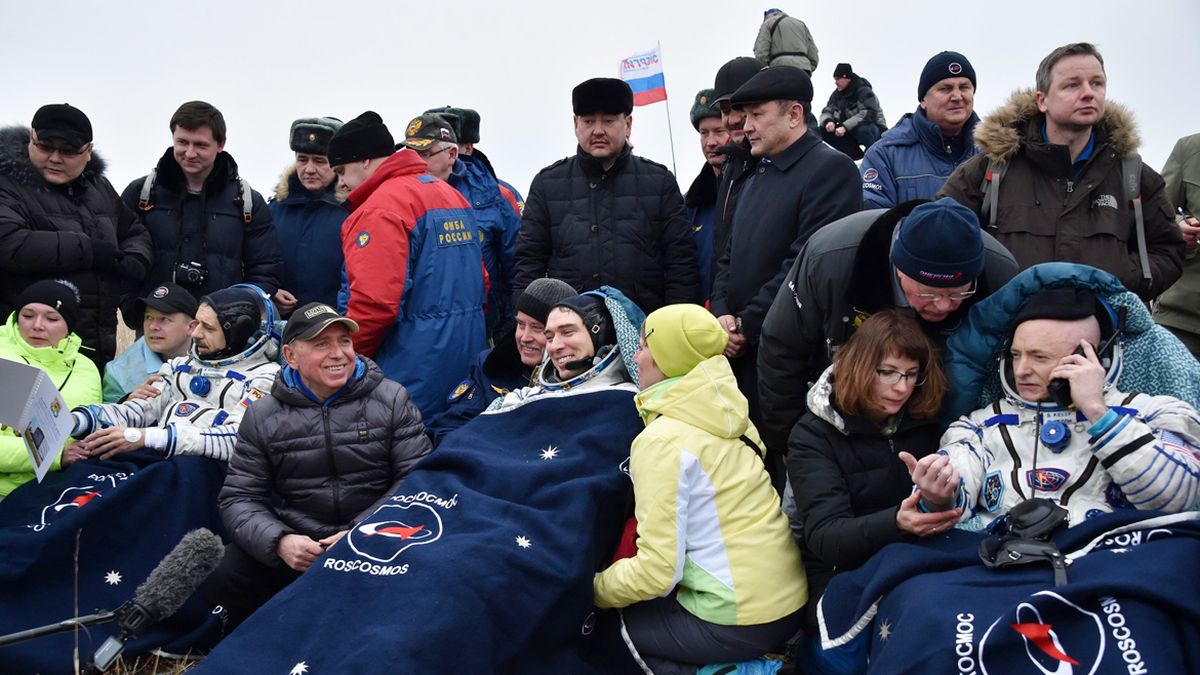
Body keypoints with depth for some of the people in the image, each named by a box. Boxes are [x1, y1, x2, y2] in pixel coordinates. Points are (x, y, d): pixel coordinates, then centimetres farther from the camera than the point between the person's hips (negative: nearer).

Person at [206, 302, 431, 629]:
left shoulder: (392, 400, 1)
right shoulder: (261, 417, 5)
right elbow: (239, 497, 5)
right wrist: (279, 541, -16)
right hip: (295, 545, 2)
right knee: (220, 579, -22)